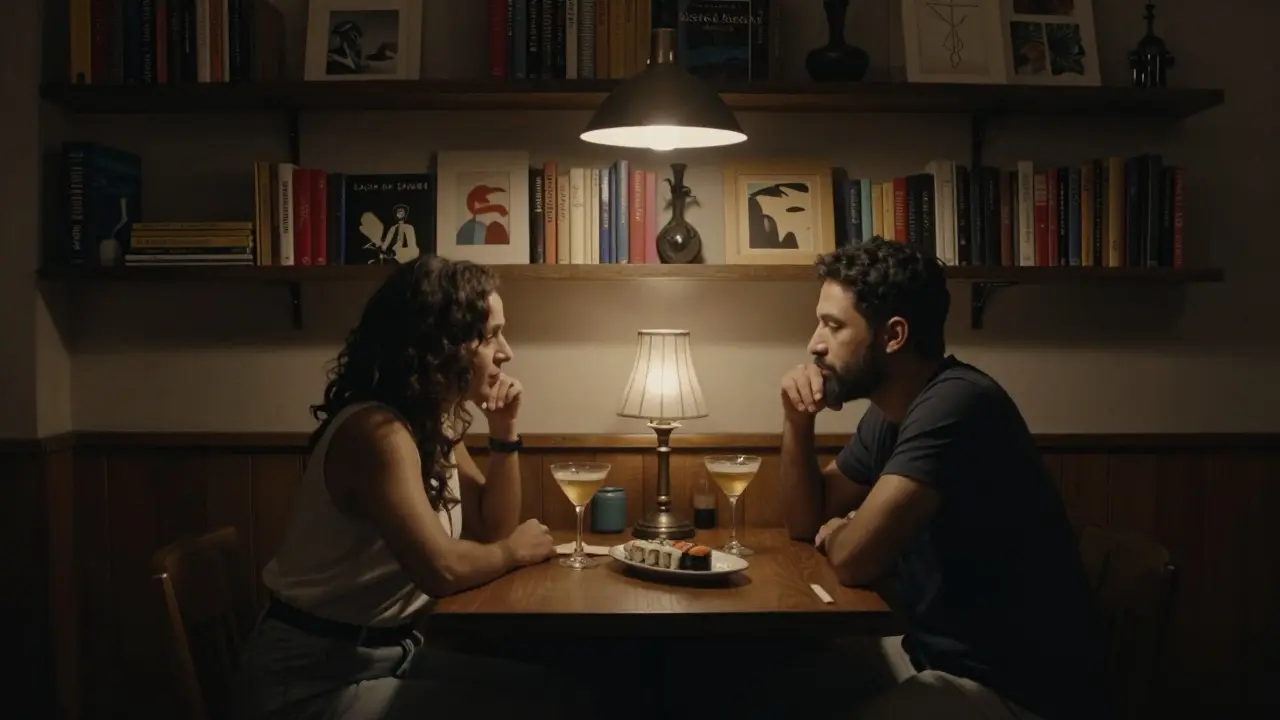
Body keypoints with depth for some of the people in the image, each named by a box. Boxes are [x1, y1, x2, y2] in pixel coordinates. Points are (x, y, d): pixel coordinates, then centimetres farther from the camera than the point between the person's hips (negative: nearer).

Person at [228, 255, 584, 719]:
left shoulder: (436, 423, 7)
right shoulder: (376, 431, -23)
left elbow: (493, 529, 8)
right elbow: (441, 569, -32)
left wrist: (504, 432, -4)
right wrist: (516, 550, -12)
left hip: (388, 650, 9)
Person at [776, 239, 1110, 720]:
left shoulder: (953, 404, -24)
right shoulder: (889, 411, 6)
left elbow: (853, 559, -29)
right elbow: (806, 521, 11)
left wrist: (837, 532, -6)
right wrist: (797, 421, -4)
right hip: (937, 652, 8)